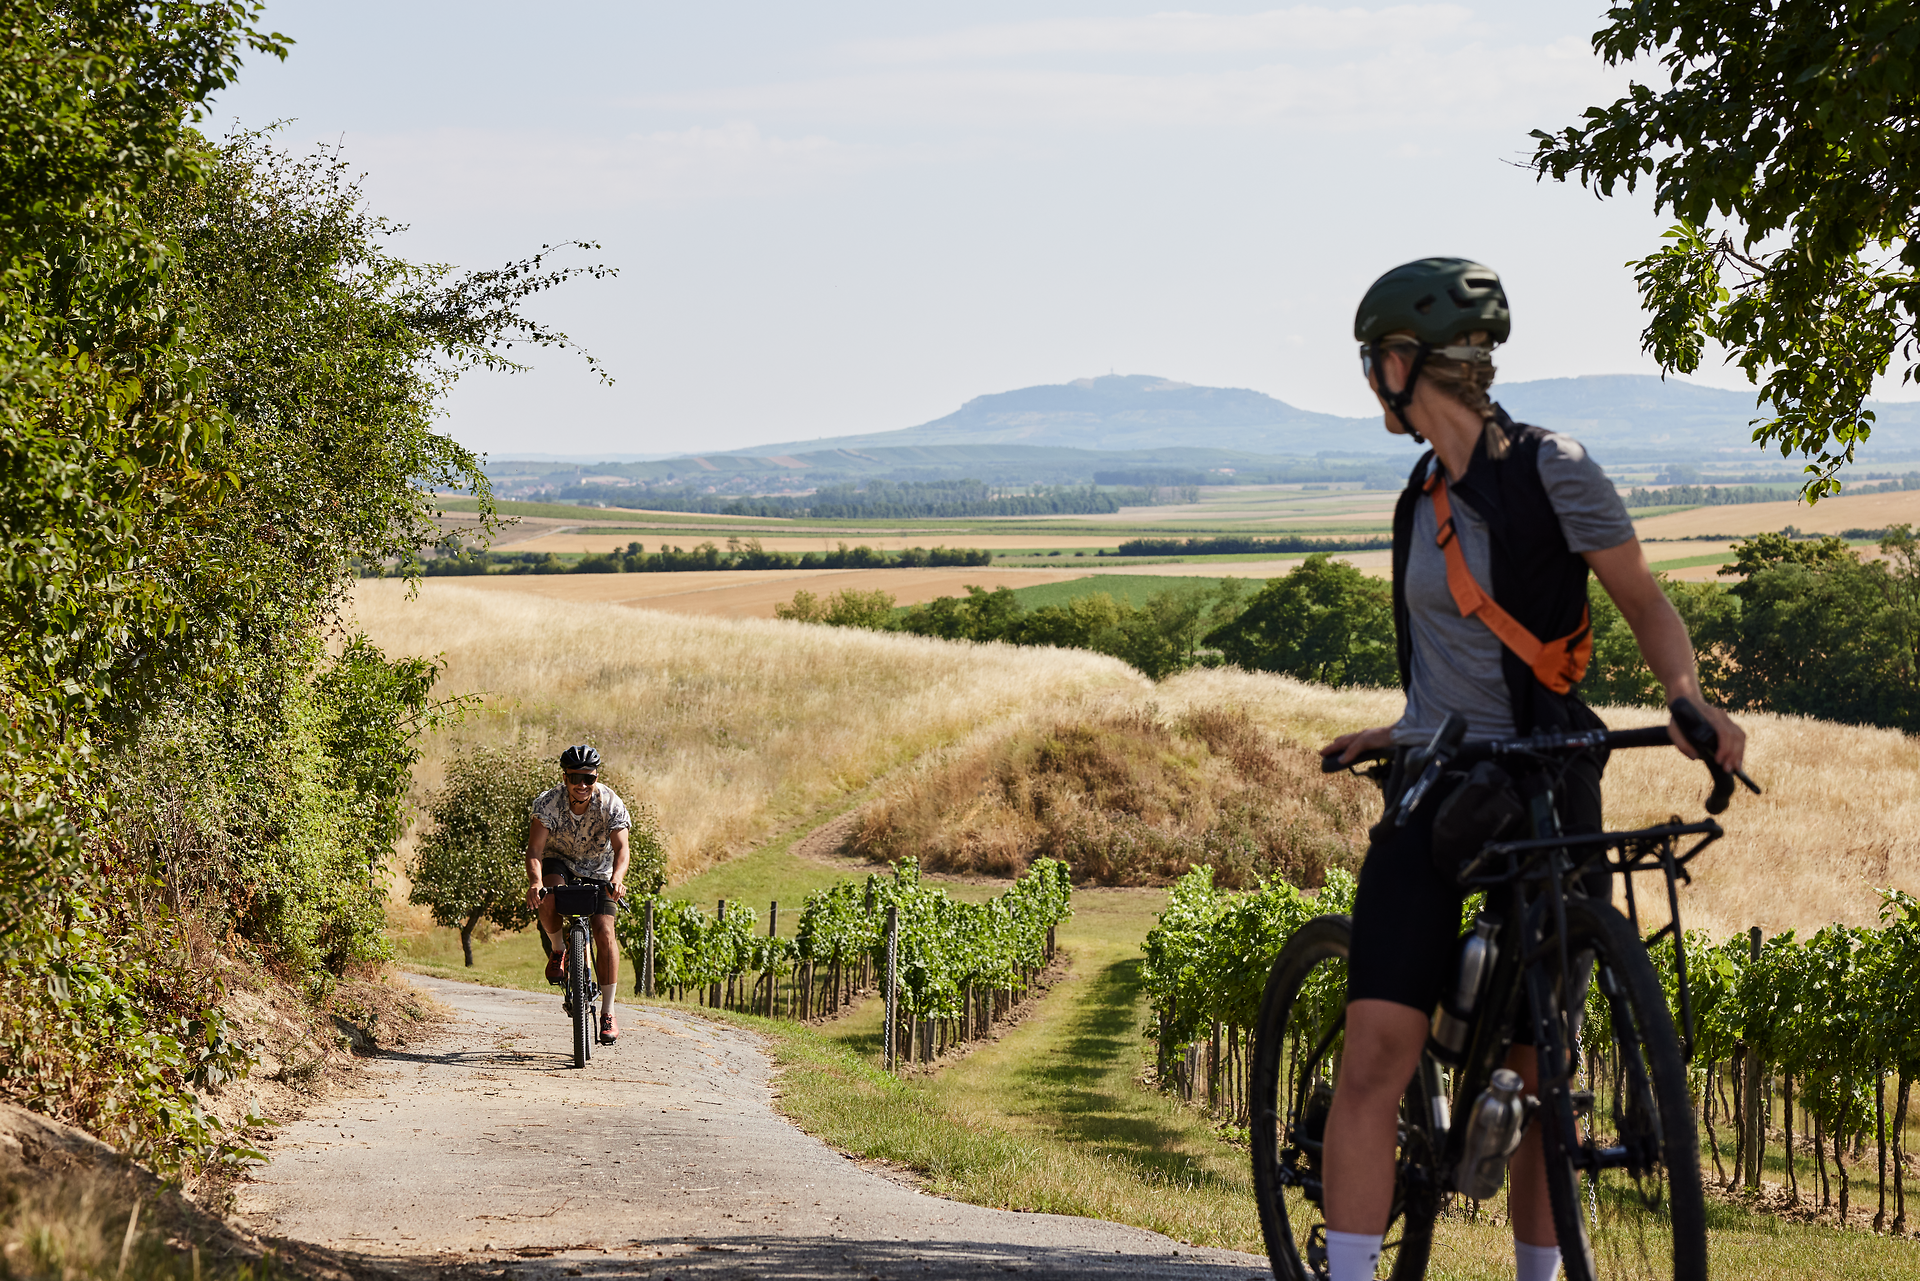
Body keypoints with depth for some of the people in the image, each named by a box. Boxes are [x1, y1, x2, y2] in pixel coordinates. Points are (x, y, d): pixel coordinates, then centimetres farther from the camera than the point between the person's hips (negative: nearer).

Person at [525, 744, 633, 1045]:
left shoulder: (611, 804, -24)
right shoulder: (548, 803, -25)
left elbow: (620, 847, -35)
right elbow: (535, 848, -32)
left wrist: (617, 879, -55)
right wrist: (535, 882, -51)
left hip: (598, 868, 0)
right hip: (560, 861, 0)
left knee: (605, 933, -16)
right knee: (547, 899, -35)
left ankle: (608, 1012, -7)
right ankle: (557, 950, -4)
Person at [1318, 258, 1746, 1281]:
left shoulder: (1552, 470, -6)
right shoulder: (1424, 499, 13)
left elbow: (1644, 602, -2)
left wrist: (1689, 698, -17)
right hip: (1433, 791, 5)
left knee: (1537, 1077, 2)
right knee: (1374, 1057, -11)